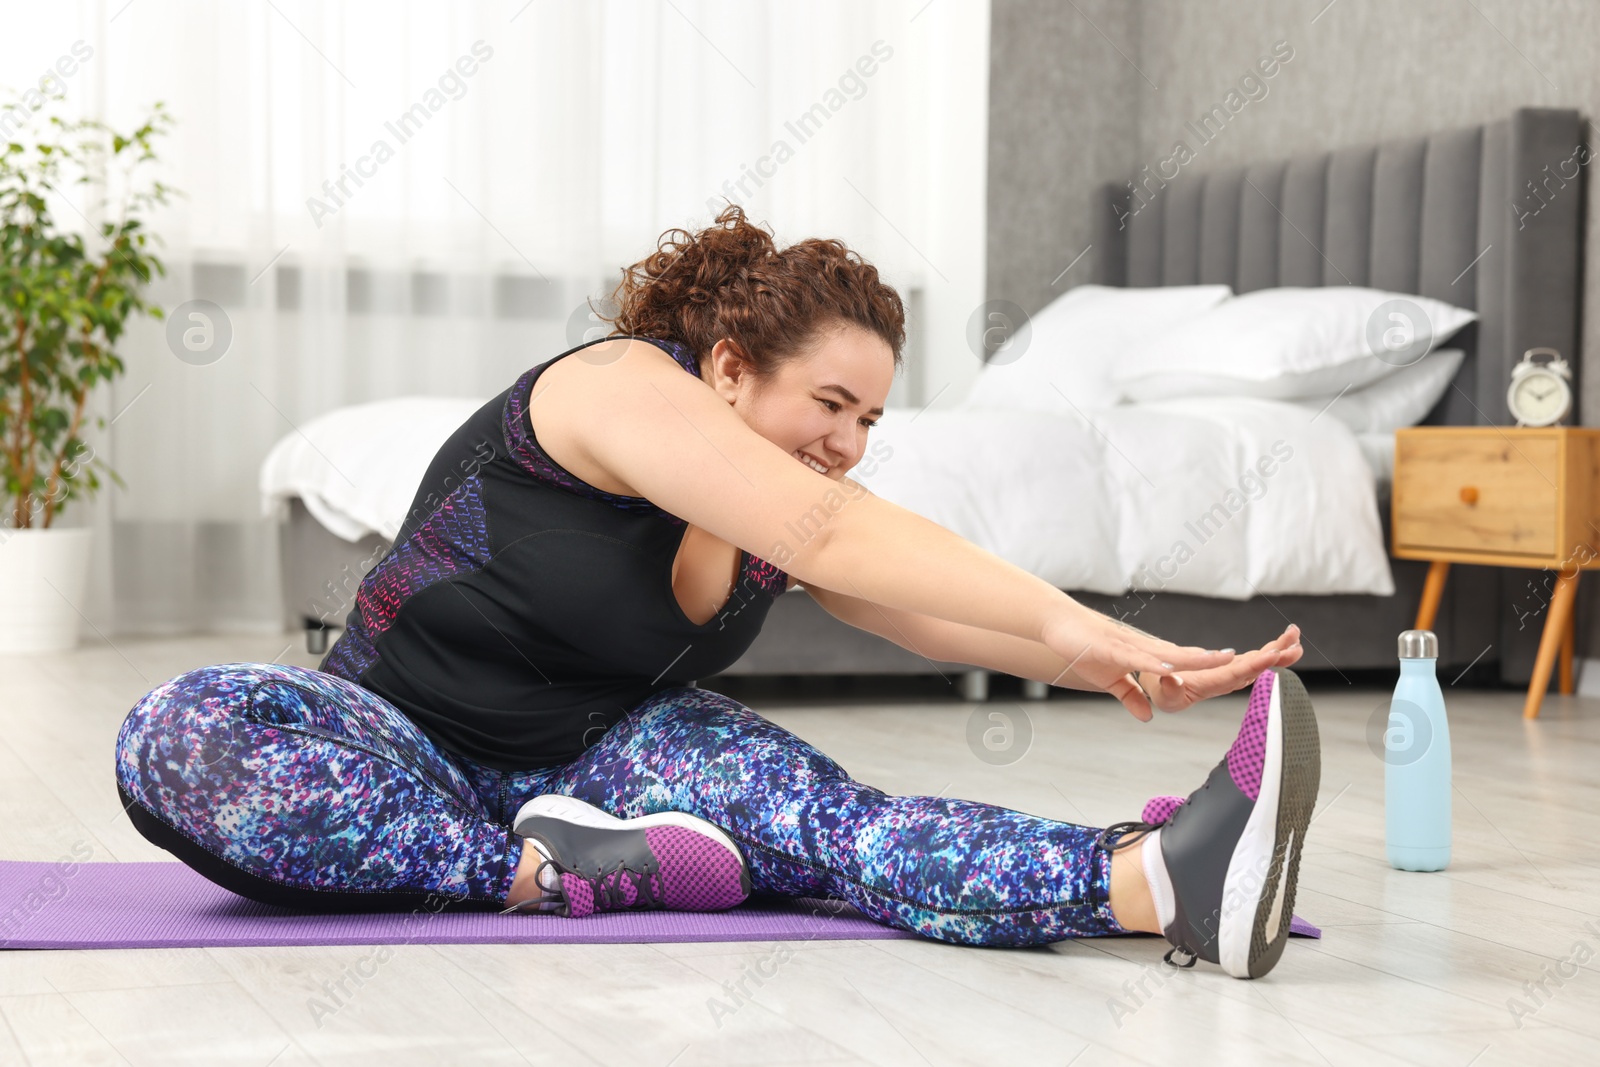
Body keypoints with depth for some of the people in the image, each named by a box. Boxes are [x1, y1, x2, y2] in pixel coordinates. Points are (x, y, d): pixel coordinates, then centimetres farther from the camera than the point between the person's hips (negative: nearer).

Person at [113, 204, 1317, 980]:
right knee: (181, 734, -38)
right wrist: (1065, 617, -42)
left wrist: (1117, 667, -28)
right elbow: (829, 537, -36)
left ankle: (1159, 881, -49)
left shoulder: (802, 495, 2)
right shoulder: (622, 388, -23)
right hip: (407, 748, -4)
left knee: (826, 815, -26)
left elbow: (949, 609, -10)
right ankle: (542, 878, -36)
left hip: (591, 762, 5)